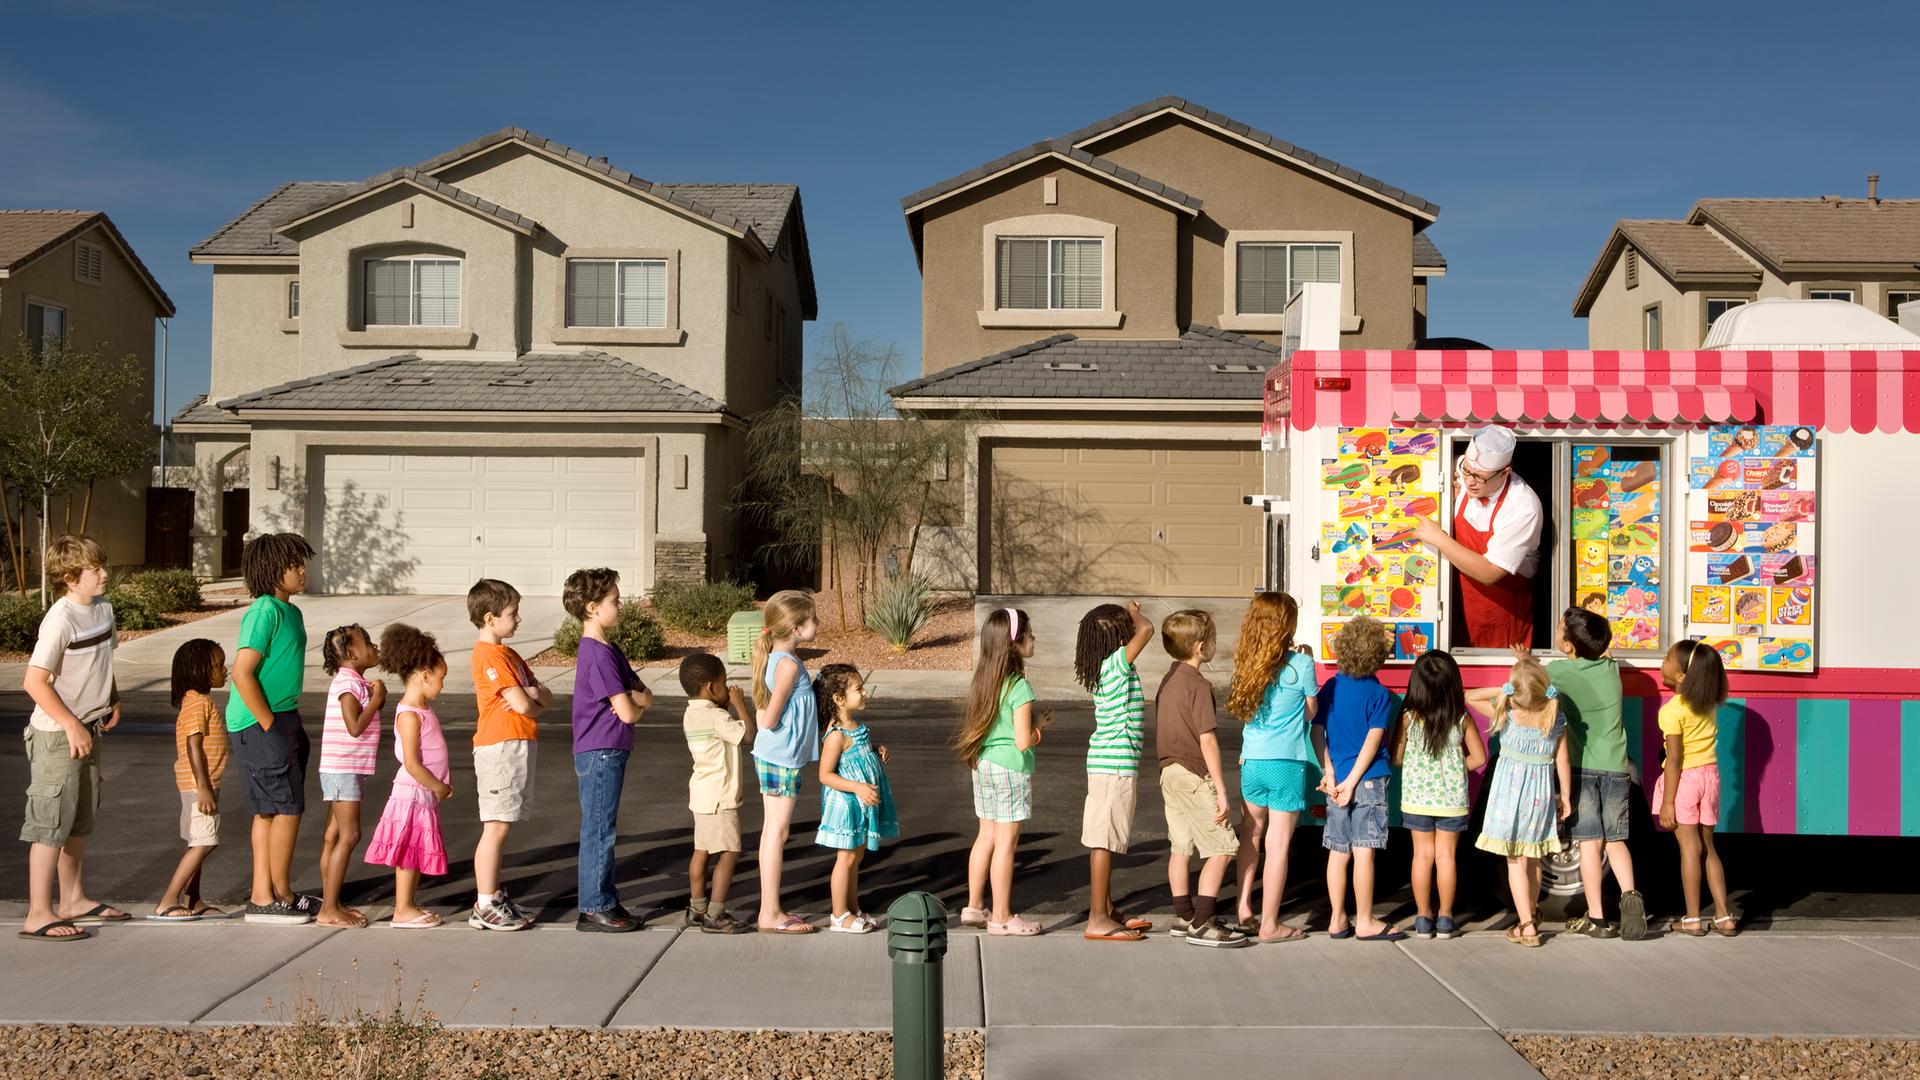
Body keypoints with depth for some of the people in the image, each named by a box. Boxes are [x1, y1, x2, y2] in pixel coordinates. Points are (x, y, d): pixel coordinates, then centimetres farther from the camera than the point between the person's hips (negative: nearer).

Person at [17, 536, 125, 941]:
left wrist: (113, 700, 11)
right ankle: (38, 915, 3)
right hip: (56, 735, -9)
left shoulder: (103, 608, 5)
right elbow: (35, 681, -23)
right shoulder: (61, 619, -21)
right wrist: (71, 725, -21)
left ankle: (73, 900, 30)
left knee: (80, 821, 18)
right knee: (52, 825, -4)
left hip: (88, 730, 9)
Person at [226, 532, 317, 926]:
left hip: (282, 720, 10)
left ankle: (262, 896, 21)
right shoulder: (264, 612, -17)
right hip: (259, 724, -10)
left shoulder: (290, 611, 12)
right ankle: (281, 897, 7)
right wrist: (269, 724, -18)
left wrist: (290, 723, 16)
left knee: (268, 812, 13)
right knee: (287, 808, -4)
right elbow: (242, 673, -23)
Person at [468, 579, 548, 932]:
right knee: (496, 828, -6)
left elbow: (548, 699, 14)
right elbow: (522, 705, -19)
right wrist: (532, 699, 4)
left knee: (501, 826, 14)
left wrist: (533, 694, -8)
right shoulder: (489, 655, -12)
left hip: (520, 745, 9)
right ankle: (485, 908, -2)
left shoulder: (508, 654, 18)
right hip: (500, 746, -9)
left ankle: (495, 896, 22)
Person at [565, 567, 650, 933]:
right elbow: (628, 713, -21)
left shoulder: (606, 650, 13)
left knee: (603, 829, 15)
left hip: (607, 753, 10)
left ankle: (605, 900, 24)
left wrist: (636, 699, -12)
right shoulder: (599, 655, -18)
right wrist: (635, 702, 1)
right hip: (600, 753, -10)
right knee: (599, 830, -3)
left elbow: (646, 695, 11)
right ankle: (594, 909, 4)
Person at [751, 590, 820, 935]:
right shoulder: (789, 664, -18)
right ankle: (770, 914, 3)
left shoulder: (774, 658, 10)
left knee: (773, 831, 14)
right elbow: (769, 720, -19)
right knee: (777, 832, -3)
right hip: (781, 758, -9)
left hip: (771, 756, 9)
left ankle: (770, 909, 22)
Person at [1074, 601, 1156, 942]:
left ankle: (1107, 910, 24)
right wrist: (1134, 613, -6)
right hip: (1116, 763, -10)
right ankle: (1097, 919, -4)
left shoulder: (1104, 668, 10)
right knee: (1104, 840, -7)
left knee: (1105, 840, 15)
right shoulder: (1116, 664, -16)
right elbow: (1146, 629, -24)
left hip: (1107, 761, 10)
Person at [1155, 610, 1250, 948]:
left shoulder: (1168, 680, 12)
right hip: (1194, 774, -9)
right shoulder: (1198, 685, -16)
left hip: (1169, 771, 9)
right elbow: (1207, 741, -20)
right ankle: (1202, 924, -8)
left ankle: (1183, 917, 22)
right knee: (1222, 848, -5)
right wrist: (1221, 790, -18)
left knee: (1181, 847, 15)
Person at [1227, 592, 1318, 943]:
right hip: (1287, 763, -4)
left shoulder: (1246, 663, 3)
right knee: (1278, 844, 2)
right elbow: (1310, 712, 2)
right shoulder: (1301, 664, -8)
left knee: (1250, 835, 20)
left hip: (1251, 762, 4)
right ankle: (1269, 924, 7)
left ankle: (1244, 907, 19)